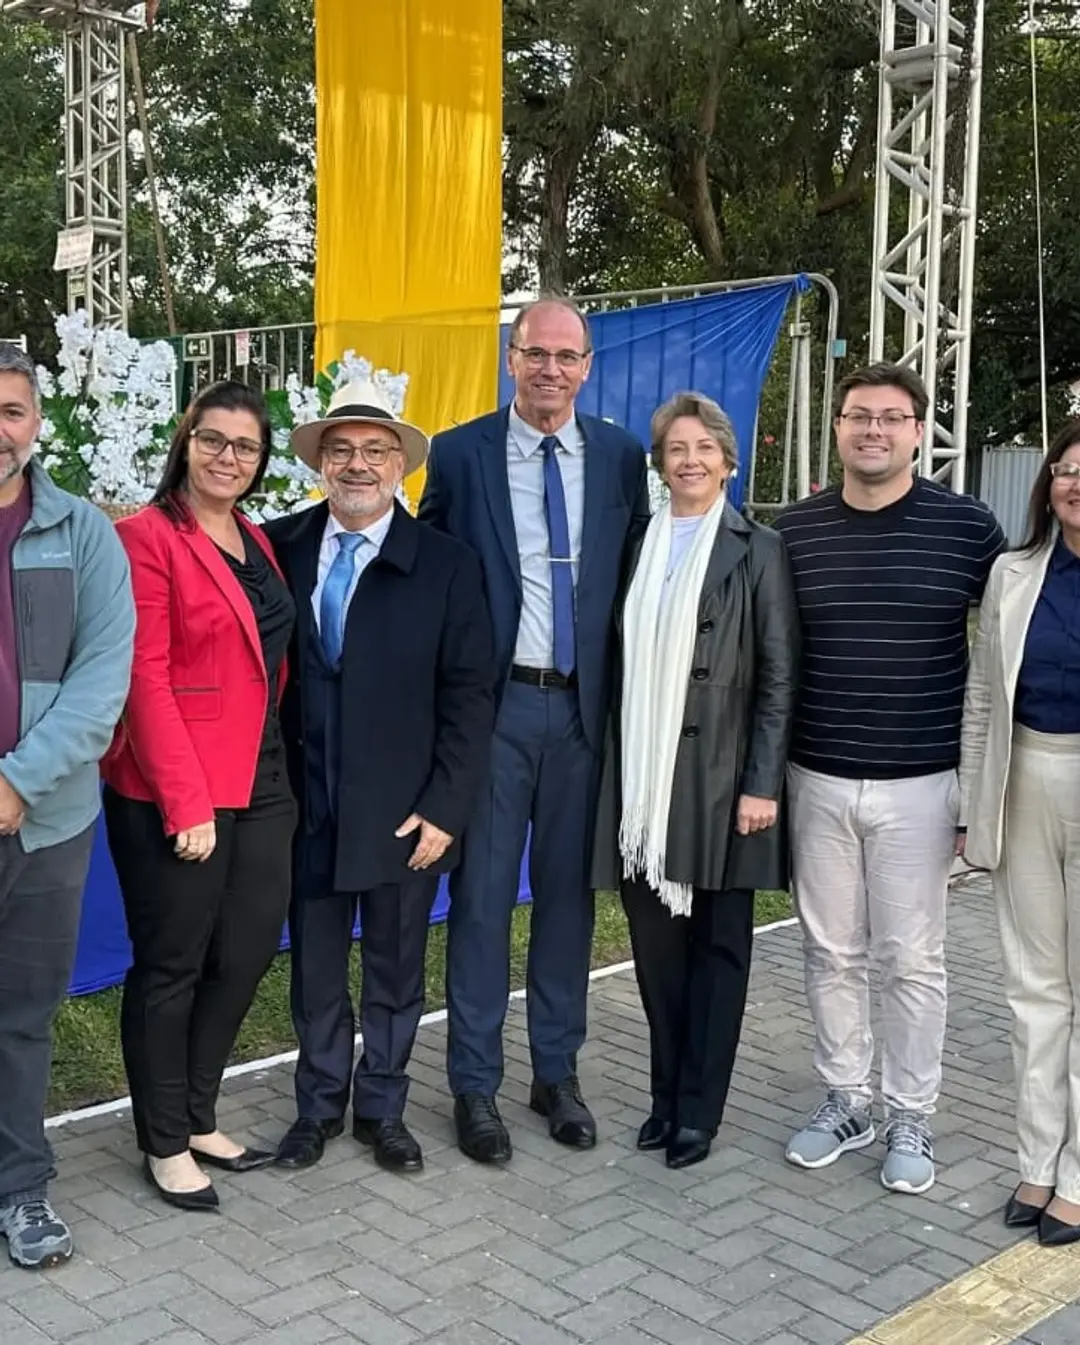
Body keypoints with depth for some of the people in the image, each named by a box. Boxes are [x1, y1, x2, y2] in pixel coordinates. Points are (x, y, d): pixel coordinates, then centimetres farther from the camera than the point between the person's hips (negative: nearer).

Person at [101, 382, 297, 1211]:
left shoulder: (257, 543, 14)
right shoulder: (148, 536, -9)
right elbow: (145, 679, -15)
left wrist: (276, 763, 5)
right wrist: (186, 801, -19)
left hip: (259, 783, 7)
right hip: (174, 791, -7)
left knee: (247, 954, 12)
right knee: (171, 966, 6)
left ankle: (198, 1120, 30)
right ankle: (165, 1145, 22)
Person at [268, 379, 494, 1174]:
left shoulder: (447, 565, -5)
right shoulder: (282, 547, 1)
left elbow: (469, 696, -6)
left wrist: (444, 808, -12)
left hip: (403, 808, -1)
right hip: (307, 804, 2)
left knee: (396, 970, 13)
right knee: (316, 967, 14)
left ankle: (384, 1109, 32)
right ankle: (319, 1105, 33)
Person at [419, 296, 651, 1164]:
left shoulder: (620, 457, 5)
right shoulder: (460, 455, -1)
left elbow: (636, 578, 9)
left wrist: (626, 694, 4)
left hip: (583, 704, 2)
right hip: (493, 702, -2)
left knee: (569, 891, 11)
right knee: (482, 895, 3)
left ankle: (558, 1072, 26)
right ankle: (475, 1085, 17)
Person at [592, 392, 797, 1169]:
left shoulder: (758, 549, -1)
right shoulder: (637, 546, 9)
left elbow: (780, 676, -4)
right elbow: (622, 663, 9)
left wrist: (763, 784, -10)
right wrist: (623, 774, 4)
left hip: (720, 778, -3)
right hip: (644, 780, 3)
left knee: (717, 944, 7)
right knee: (656, 944, 10)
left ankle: (698, 1110, 17)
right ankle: (666, 1095, 24)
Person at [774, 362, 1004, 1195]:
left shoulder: (968, 527, -4)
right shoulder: (795, 530, 3)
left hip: (920, 784, -2)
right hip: (817, 780, 3)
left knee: (912, 960, 7)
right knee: (832, 953, 12)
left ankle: (912, 1118, 23)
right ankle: (847, 1102, 28)